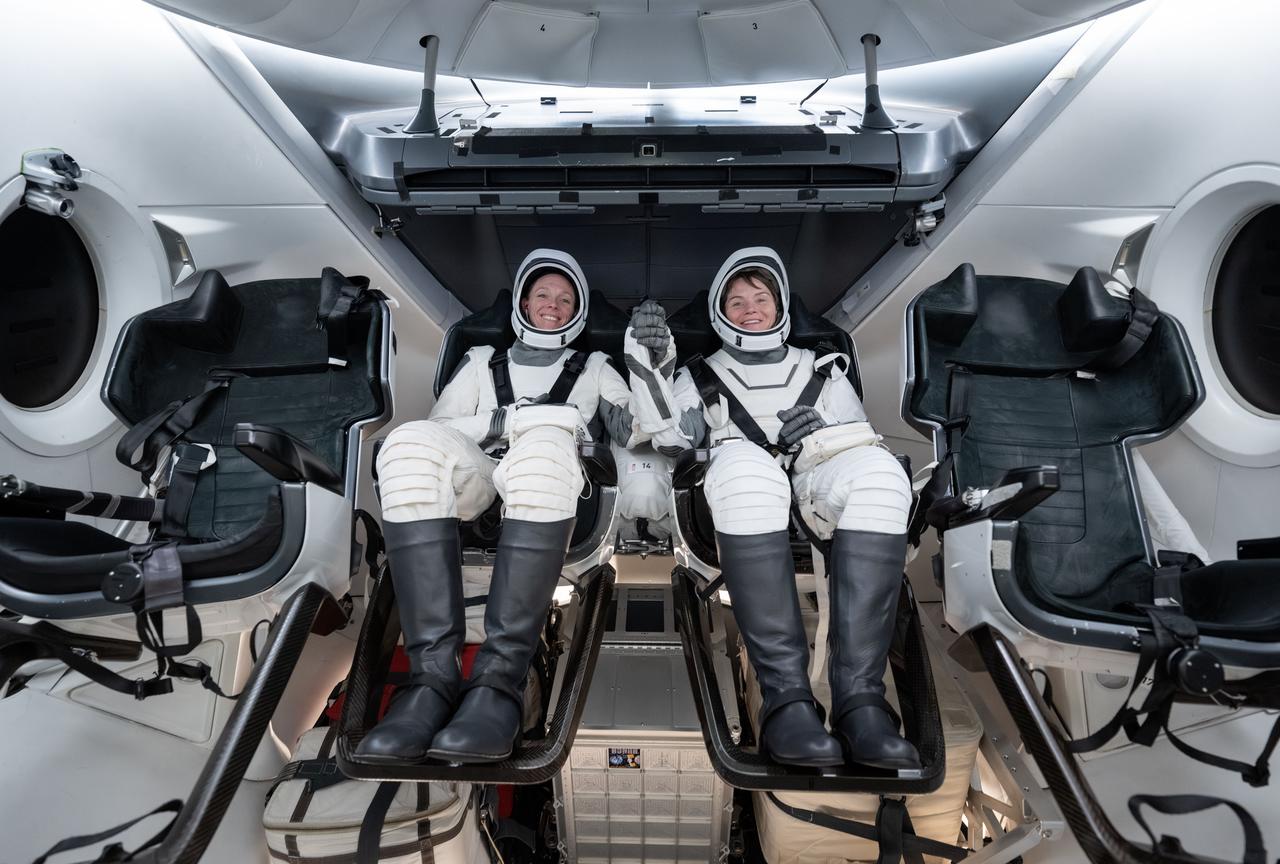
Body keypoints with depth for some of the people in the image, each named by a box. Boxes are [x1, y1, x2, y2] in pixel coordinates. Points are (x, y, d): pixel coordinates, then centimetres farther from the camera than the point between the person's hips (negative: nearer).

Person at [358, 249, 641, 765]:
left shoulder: (592, 368, 32)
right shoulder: (482, 361, 33)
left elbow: (637, 434, 19)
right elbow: (437, 426, 15)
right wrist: (505, 422, 0)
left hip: (551, 493, -1)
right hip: (477, 482, 2)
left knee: (545, 446, -39)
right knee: (411, 441, -33)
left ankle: (499, 678, -44)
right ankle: (433, 674, -40)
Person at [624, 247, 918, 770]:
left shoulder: (822, 371, 34)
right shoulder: (701, 378, 29)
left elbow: (864, 445, 22)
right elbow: (670, 437, 9)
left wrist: (825, 434, 0)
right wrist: (649, 361, -3)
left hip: (820, 501, 2)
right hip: (742, 506, -1)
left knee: (879, 470, -33)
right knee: (744, 464, -38)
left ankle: (859, 698, -40)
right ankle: (786, 697, -41)